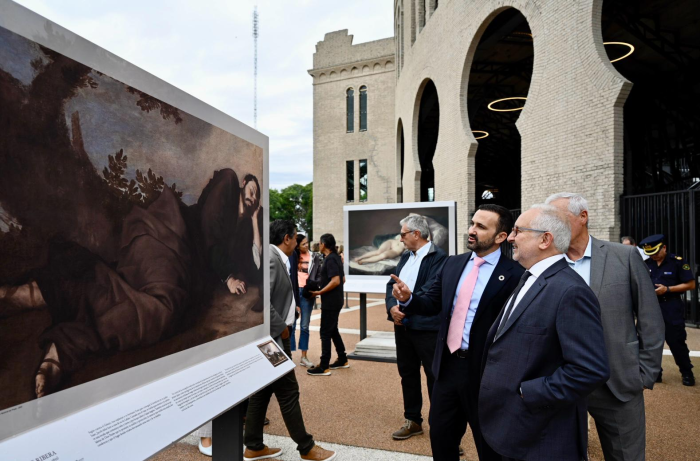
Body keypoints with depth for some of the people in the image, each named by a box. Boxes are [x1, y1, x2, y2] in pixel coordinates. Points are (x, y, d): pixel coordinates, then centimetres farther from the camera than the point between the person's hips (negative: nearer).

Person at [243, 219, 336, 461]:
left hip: (271, 336, 10)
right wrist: (281, 327, -19)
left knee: (262, 391, 16)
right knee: (288, 393, 2)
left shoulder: (276, 259, 11)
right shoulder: (271, 259, -20)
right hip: (273, 336, -10)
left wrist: (290, 309, 9)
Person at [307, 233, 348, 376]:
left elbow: (336, 281, -25)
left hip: (330, 302, -10)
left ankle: (324, 367, 2)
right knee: (333, 331, 18)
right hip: (335, 301, 10)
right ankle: (343, 360, 26)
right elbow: (342, 279, 17)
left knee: (325, 332, -3)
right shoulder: (336, 257, 12)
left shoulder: (330, 259, -17)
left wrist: (319, 292, -20)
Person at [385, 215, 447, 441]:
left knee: (434, 378, 4)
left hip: (426, 327, -8)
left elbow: (431, 291, -21)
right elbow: (392, 284, 9)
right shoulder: (405, 256, 14)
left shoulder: (438, 256, -11)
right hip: (402, 326, 8)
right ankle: (413, 421, 32)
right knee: (408, 374, 17)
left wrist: (404, 308, -16)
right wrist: (392, 307, -10)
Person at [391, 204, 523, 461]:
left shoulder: (514, 274, -15)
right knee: (440, 435, 21)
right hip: (447, 365, 6)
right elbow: (433, 304, 7)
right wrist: (408, 298, -12)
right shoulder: (452, 264, 6)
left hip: (484, 371, -6)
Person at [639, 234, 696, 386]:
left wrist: (667, 289, -17)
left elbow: (691, 284, -8)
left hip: (671, 309, -4)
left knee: (677, 342, 1)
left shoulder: (677, 261, -7)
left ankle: (687, 373, 19)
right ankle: (655, 372, 19)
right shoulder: (646, 264, 5)